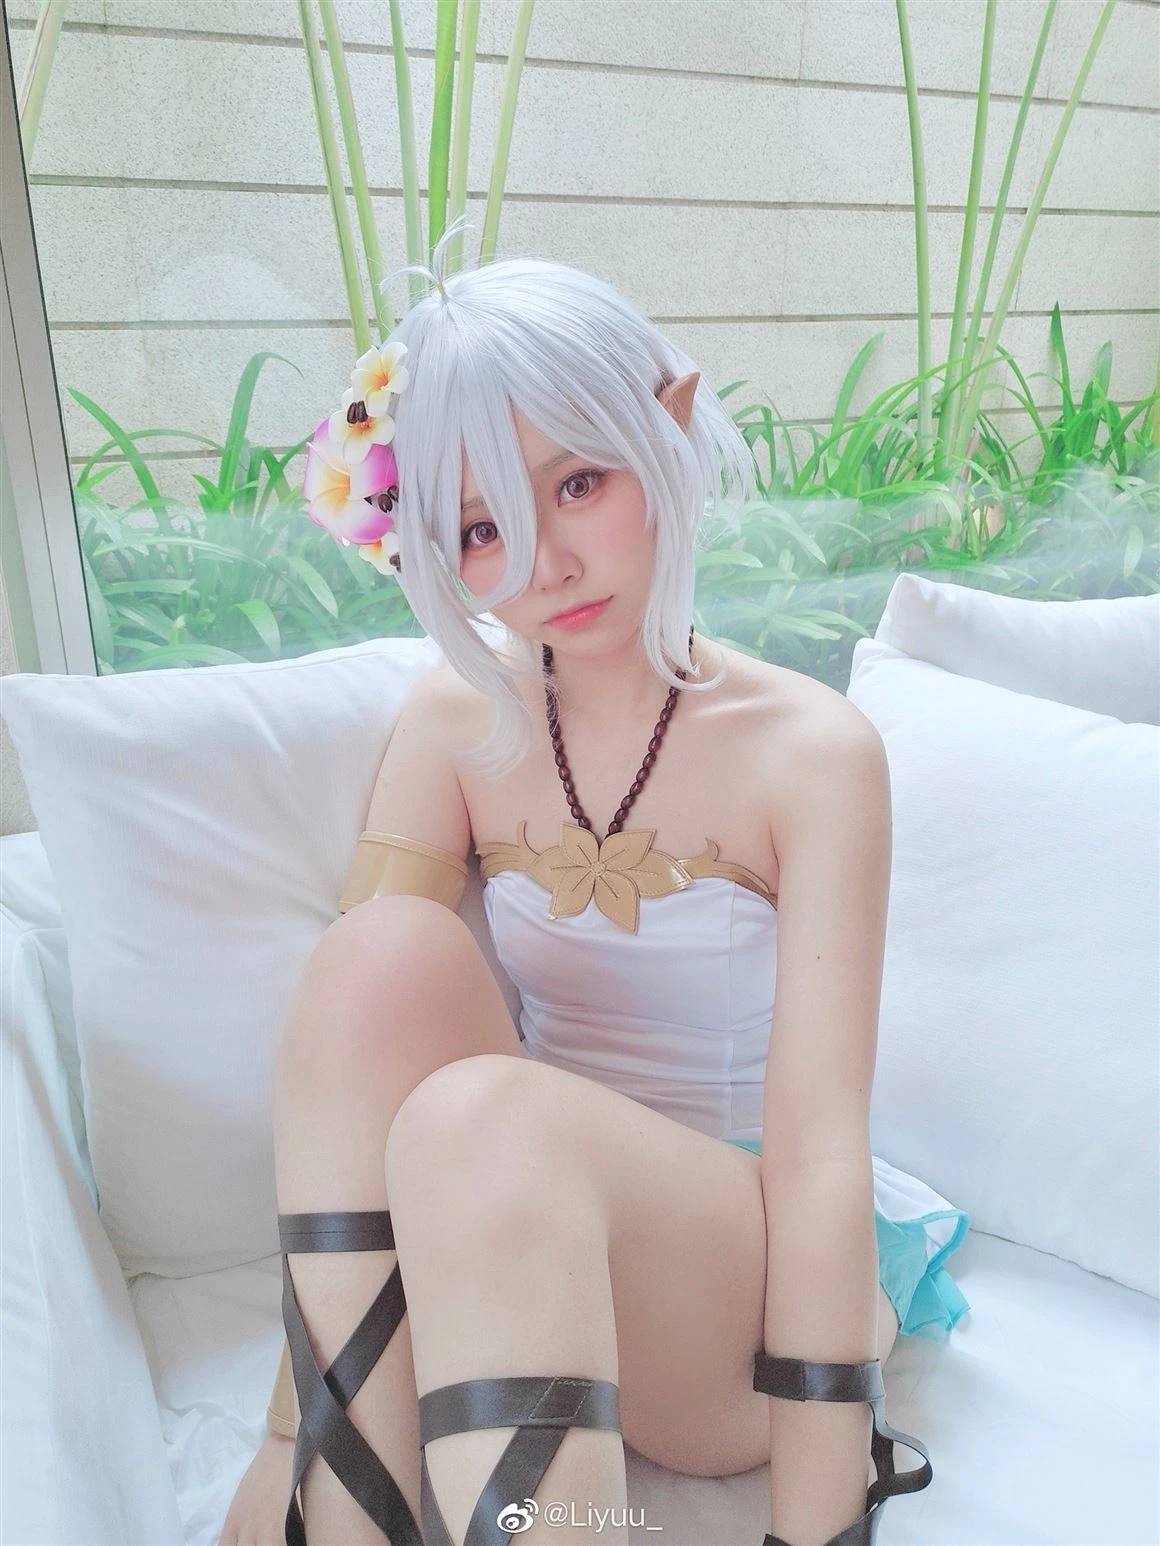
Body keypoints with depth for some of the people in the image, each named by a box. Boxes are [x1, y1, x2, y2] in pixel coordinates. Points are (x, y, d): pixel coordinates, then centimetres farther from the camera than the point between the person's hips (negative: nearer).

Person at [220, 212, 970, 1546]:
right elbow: (349, 1033, -10)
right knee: (388, 950, -26)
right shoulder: (454, 728, -3)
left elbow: (820, 1150, -17)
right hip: (513, 1228, 4)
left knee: (488, 1118, -35)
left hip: (744, 1273, -3)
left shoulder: (810, 750, -13)